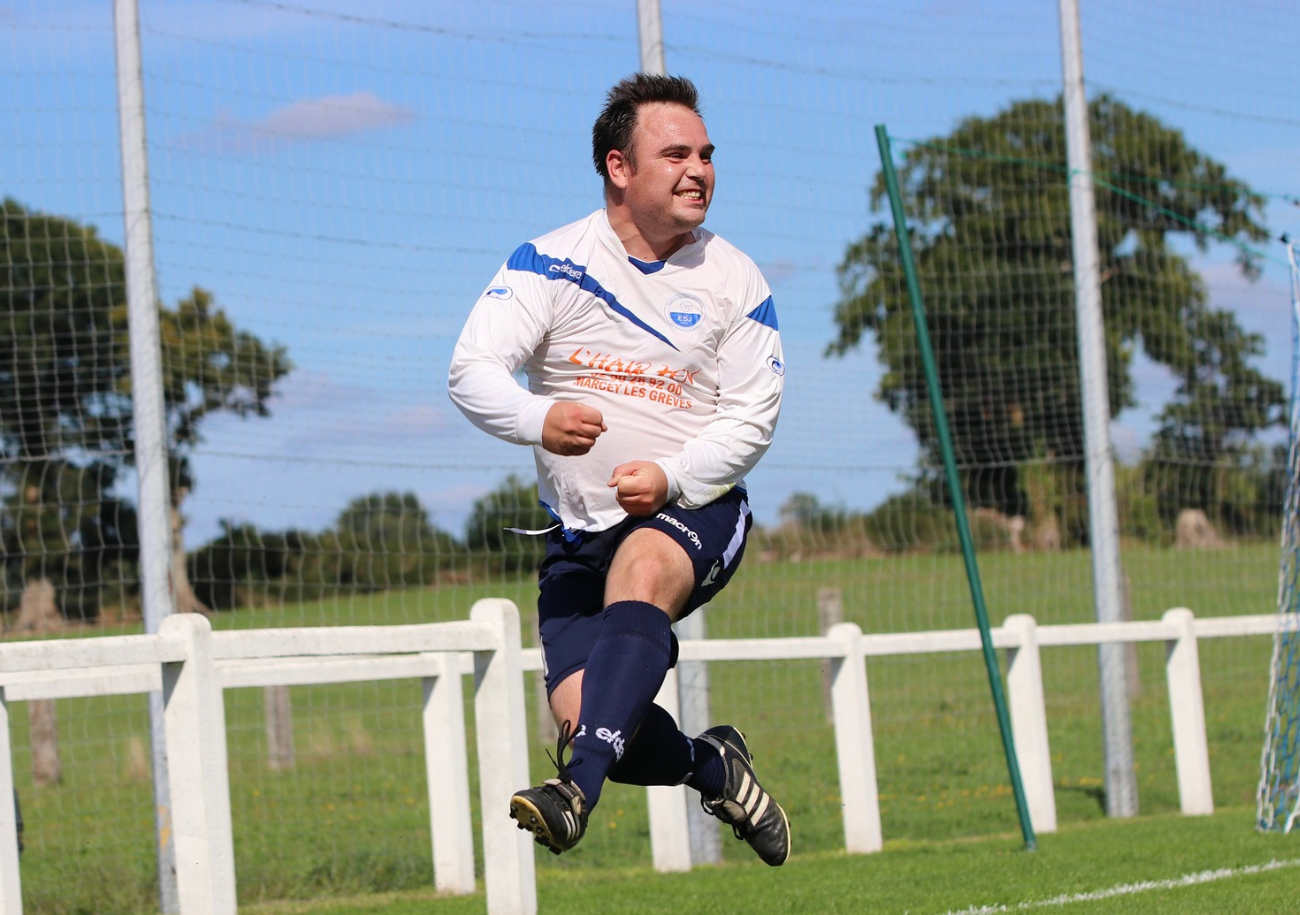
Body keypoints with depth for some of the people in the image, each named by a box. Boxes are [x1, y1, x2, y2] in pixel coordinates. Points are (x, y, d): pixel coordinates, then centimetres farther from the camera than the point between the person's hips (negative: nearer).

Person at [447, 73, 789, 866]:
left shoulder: (734, 280, 1)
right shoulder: (550, 263, -2)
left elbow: (753, 415, -1)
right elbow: (471, 370, -12)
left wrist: (673, 476, -20)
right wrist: (538, 418, -34)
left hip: (696, 511, -2)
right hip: (578, 531, 2)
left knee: (640, 573, -37)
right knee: (579, 712, -14)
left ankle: (578, 789, -51)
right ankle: (713, 767, 19)